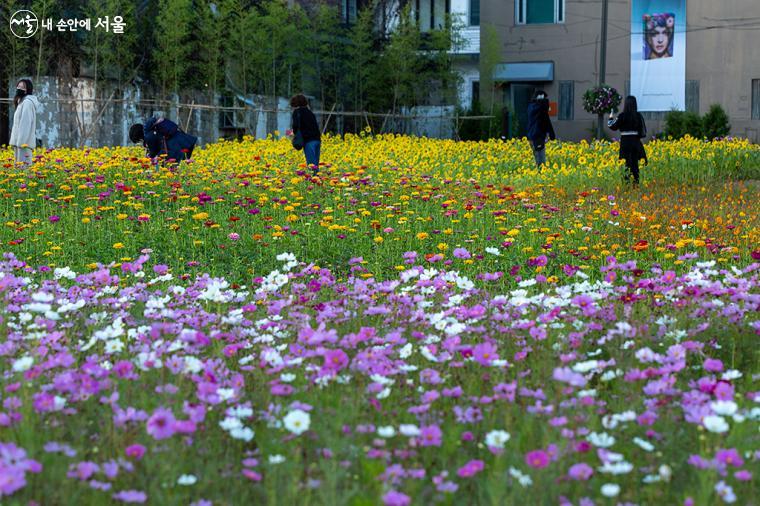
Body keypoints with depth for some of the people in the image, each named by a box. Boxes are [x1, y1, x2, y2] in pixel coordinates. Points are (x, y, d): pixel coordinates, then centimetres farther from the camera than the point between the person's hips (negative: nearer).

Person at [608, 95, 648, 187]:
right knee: (635, 162, 10)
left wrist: (611, 118, 15)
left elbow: (613, 127, -3)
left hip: (626, 141, -4)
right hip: (636, 141, 4)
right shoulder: (638, 116, 2)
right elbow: (643, 130, 6)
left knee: (627, 163, -3)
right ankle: (636, 182, 10)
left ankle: (627, 182, -10)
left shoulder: (622, 116, -10)